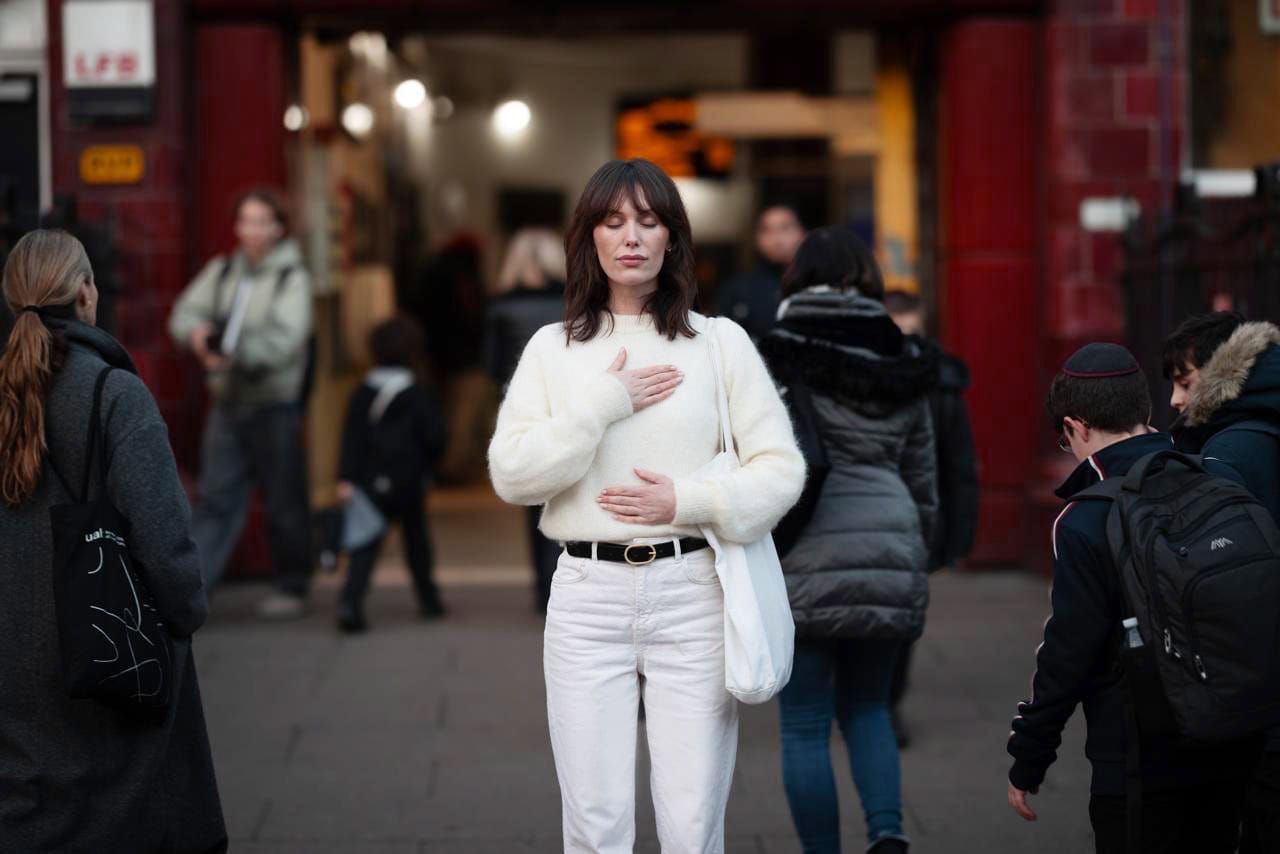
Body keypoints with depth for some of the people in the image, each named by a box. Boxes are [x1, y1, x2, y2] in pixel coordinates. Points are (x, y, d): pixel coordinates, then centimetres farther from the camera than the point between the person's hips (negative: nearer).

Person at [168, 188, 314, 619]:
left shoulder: (292, 278, -7)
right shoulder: (222, 270, 10)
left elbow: (284, 340, -19)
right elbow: (186, 311, 6)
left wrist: (234, 352, -27)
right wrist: (197, 332, -16)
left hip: (275, 406, -4)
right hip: (227, 403, 4)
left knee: (285, 502, 4)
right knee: (215, 497, 3)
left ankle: (292, 588, 18)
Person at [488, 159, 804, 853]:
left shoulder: (720, 341, 6)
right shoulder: (552, 348, 9)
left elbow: (781, 468, 3)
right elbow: (509, 474, 0)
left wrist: (686, 500, -10)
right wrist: (603, 404, -7)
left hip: (693, 594, -1)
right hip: (587, 595, 1)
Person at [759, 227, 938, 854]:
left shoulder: (781, 354, -2)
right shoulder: (901, 364, 12)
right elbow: (924, 478, 17)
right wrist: (918, 554, 26)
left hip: (807, 560, -4)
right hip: (890, 553, 4)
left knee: (805, 726, 5)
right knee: (865, 708, 19)